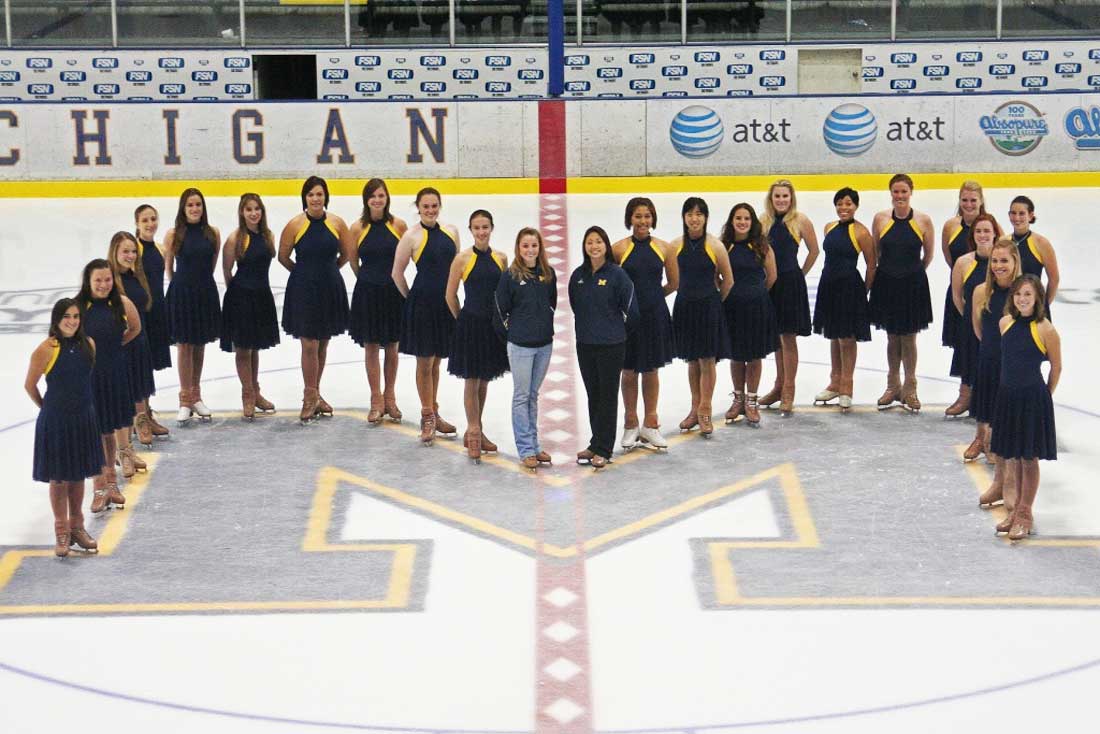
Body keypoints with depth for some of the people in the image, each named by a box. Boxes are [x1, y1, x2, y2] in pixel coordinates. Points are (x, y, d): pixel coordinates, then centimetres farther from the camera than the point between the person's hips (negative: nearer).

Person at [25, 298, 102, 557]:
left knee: (78, 474, 14)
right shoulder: (46, 349, -16)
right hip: (55, 422, -4)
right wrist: (49, 408, 6)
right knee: (58, 477, 5)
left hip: (83, 419, 4)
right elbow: (30, 385, -6)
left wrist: (81, 404, 11)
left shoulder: (88, 345, -2)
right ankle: (62, 533, 16)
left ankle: (77, 527, 28)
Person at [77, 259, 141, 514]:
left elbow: (135, 329, 12)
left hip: (115, 374, 2)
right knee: (94, 433, 4)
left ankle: (111, 481, 31)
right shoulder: (78, 307, -14)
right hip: (87, 375, -2)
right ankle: (100, 488, 15)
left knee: (108, 431, 15)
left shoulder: (122, 304, -6)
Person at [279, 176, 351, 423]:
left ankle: (315, 394, 26)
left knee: (322, 344, 13)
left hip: (330, 289, 3)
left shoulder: (337, 223, -3)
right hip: (303, 291, -3)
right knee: (309, 345, -3)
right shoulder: (295, 225, -9)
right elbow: (283, 257, 2)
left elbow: (345, 255, 10)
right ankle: (310, 398, 9)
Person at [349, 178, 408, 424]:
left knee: (391, 346, 9)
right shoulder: (358, 228, -5)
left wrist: (391, 277, 8)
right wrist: (370, 280, 9)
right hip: (367, 293, -1)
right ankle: (376, 401, 12)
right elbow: (354, 262, 5)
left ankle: (390, 398, 23)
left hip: (393, 291, 1)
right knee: (371, 346, 4)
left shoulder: (398, 225, -4)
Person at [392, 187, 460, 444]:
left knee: (436, 362, 16)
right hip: (422, 304, -5)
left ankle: (433, 414, 28)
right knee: (425, 363, 4)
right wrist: (411, 298, 1)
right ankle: (427, 418, 14)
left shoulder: (451, 231, 4)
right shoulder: (412, 236, -10)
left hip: (445, 303, 5)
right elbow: (397, 273, -5)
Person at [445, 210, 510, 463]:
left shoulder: (500, 258, 3)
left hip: (494, 325, 4)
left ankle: (475, 431, 24)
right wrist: (463, 319, 4)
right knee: (471, 381, 0)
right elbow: (450, 295, -2)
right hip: (470, 325, -4)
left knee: (484, 380, 13)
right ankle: (473, 433, 8)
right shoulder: (463, 259, -8)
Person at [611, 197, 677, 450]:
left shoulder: (664, 248, 0)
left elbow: (674, 283, 10)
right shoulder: (619, 249, -6)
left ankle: (650, 424, 22)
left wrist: (651, 296, 10)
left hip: (655, 316, 2)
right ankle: (630, 425, 21)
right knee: (629, 372, 7)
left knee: (651, 371, 10)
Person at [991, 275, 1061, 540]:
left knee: (1029, 457, 4)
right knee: (1013, 456, 15)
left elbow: (1056, 367, -4)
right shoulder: (1005, 322, 1)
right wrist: (1009, 387, 14)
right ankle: (1017, 509, 28)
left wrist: (1044, 396, 4)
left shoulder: (1045, 330, -14)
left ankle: (1025, 514, 15)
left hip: (1032, 399, -5)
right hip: (1007, 396, 5)